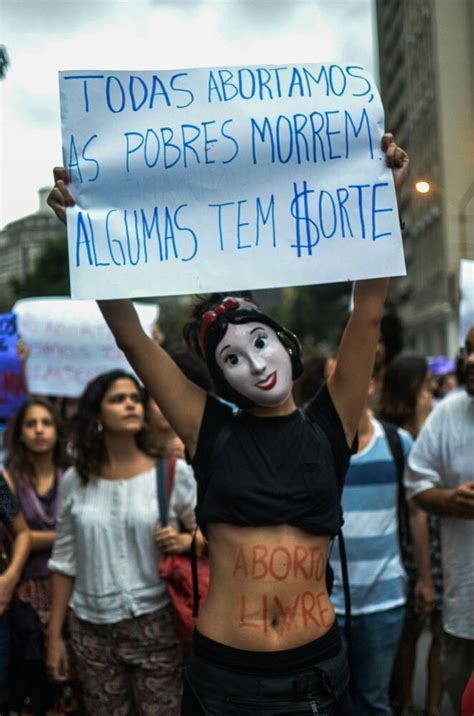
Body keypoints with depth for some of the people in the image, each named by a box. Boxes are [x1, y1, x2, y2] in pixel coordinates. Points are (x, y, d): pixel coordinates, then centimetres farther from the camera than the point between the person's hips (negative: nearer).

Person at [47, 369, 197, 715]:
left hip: (155, 623, -2)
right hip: (91, 629, 2)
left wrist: (184, 542, -17)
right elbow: (64, 562, 9)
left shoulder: (173, 470, -4)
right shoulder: (75, 480, 2)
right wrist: (55, 635, 9)